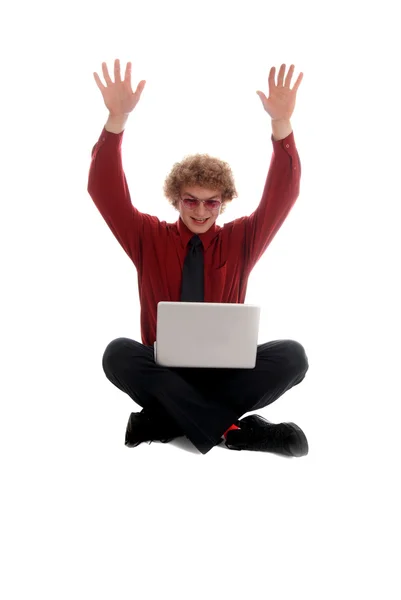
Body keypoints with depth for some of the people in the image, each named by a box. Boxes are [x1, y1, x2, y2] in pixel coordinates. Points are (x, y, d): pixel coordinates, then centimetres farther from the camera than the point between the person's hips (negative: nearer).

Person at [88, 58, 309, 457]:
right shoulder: (149, 238, 5)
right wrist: (117, 119, -21)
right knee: (119, 353, -32)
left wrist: (281, 124, -20)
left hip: (225, 370, 1)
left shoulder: (240, 240, 6)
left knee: (291, 355, -26)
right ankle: (234, 428, -31)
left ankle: (165, 419, -24)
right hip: (164, 370, 0)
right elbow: (105, 191, -7)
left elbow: (282, 196, -6)